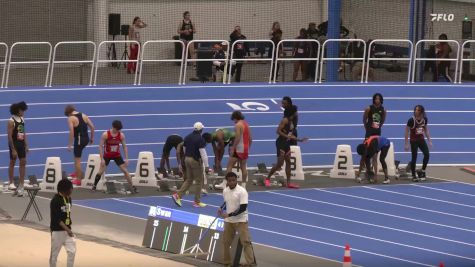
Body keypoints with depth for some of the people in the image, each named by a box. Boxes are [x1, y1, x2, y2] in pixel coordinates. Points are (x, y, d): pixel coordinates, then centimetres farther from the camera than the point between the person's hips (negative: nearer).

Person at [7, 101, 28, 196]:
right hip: (14, 144, -6)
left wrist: (26, 145, 12)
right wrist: (13, 149, -19)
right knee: (12, 162, 6)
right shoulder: (11, 121, -16)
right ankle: (11, 183, 18)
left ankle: (21, 185, 4)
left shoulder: (22, 119, 7)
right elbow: (9, 136, -17)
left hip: (21, 144, 6)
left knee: (23, 162, 2)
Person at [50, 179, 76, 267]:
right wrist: (67, 229, -28)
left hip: (67, 229, 7)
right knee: (54, 253, 5)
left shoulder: (68, 198, 5)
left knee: (72, 251, 1)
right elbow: (56, 218, -21)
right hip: (57, 230, -7)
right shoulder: (55, 200, -18)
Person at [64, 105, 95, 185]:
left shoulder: (70, 119, -10)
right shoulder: (84, 115, 8)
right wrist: (92, 138, 18)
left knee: (77, 160, 5)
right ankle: (79, 173, 34)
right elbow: (92, 126, 7)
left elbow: (71, 132, -18)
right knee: (77, 156, 29)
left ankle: (78, 180, 11)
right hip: (86, 139, 7)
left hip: (79, 140, -7)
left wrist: (70, 145, -14)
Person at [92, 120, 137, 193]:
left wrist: (126, 158, -9)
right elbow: (101, 146, -15)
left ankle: (132, 187, 2)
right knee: (101, 171, -5)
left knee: (125, 170, -4)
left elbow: (124, 147, -3)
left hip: (117, 155, 2)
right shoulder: (105, 135, -20)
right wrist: (102, 159, -19)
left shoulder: (121, 135, -13)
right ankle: (94, 186, 14)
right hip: (107, 155, -2)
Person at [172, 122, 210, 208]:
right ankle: (197, 201, 7)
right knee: (199, 181, 4)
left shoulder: (187, 137, 7)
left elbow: (184, 149, 17)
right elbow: (203, 153, -19)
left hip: (187, 159, 7)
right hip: (196, 160, -7)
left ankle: (177, 195, 2)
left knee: (189, 180, 16)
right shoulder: (200, 139, -15)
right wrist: (206, 166, -17)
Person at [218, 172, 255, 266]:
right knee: (226, 242, 10)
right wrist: (222, 210, 0)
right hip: (228, 221, 6)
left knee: (245, 242, -10)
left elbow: (243, 208, -21)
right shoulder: (225, 191, 3)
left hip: (241, 220, -6)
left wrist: (229, 215, -24)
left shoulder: (242, 191, -18)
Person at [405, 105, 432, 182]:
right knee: (414, 157, -2)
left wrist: (429, 141, 9)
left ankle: (423, 172, 6)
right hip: (413, 141, -4)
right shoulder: (411, 120, -16)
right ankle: (414, 176, 9)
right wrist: (406, 144, -10)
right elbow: (407, 132, -10)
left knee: (427, 154, -11)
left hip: (421, 140, 4)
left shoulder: (424, 119, -3)